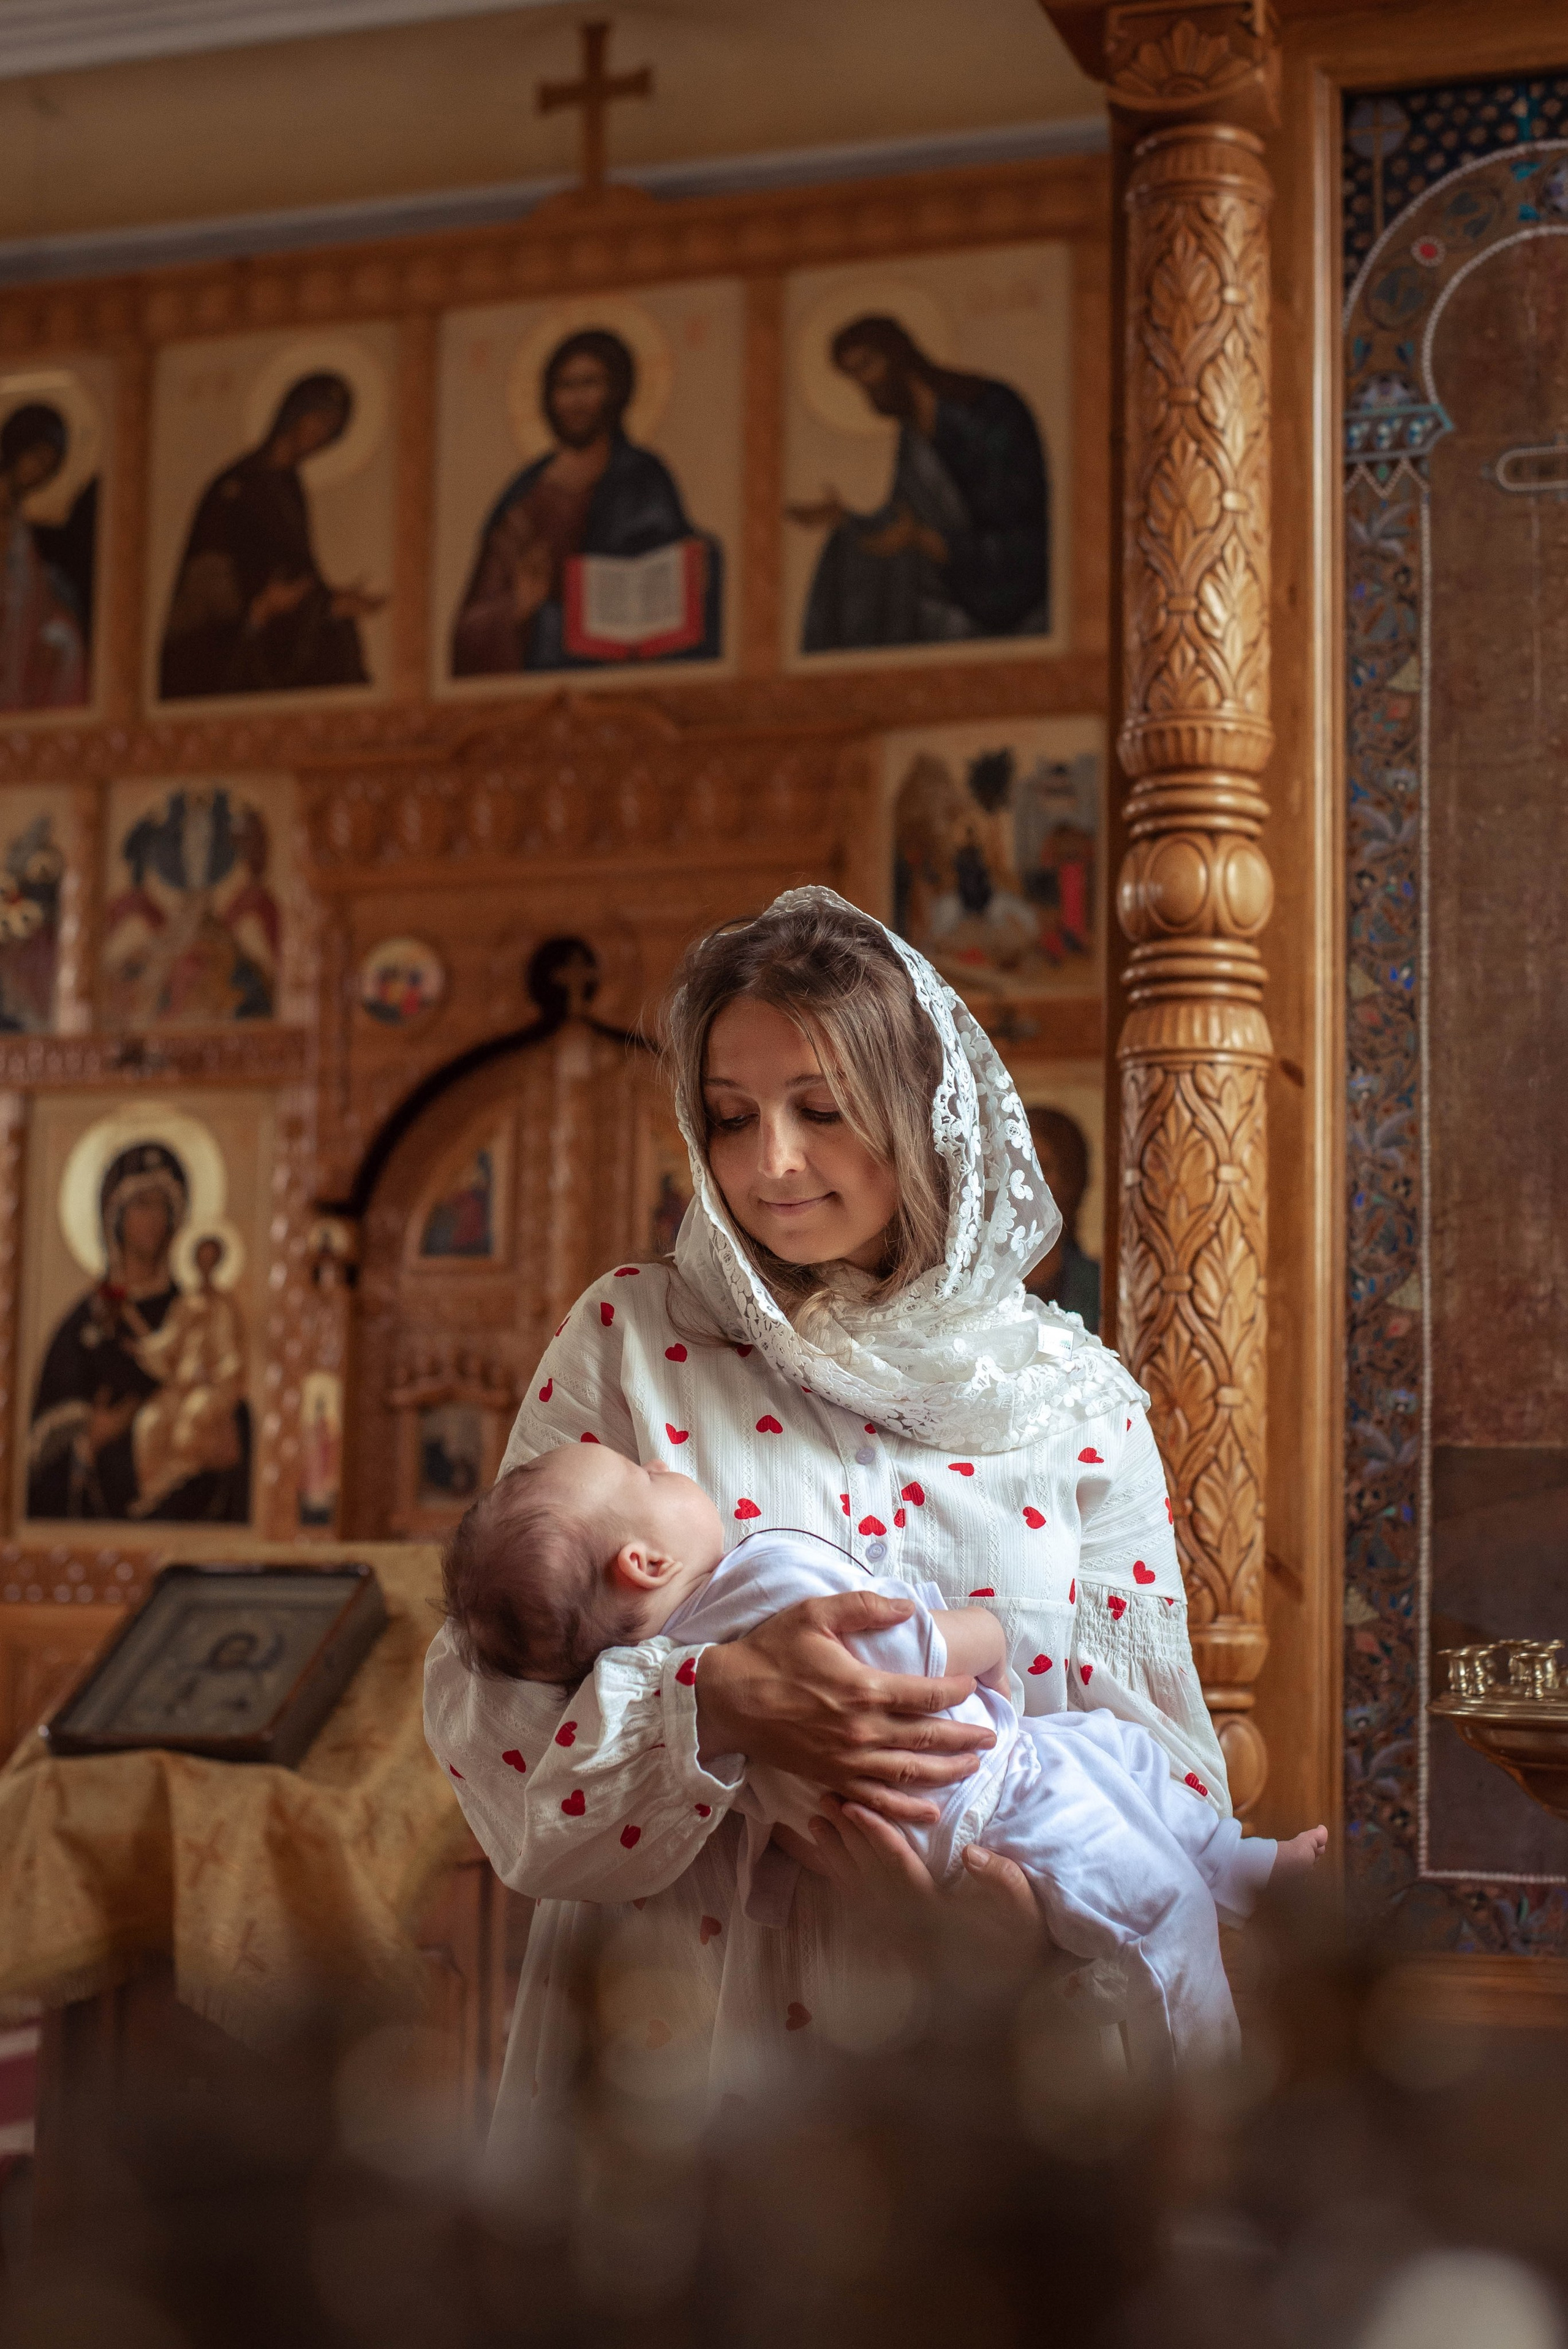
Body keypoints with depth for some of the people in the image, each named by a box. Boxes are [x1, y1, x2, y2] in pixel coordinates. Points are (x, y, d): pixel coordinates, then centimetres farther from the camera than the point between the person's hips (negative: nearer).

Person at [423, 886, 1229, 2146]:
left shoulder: (1076, 1395, 5)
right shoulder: (628, 1341, 3)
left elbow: (1155, 1745, 5)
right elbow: (487, 1693, -2)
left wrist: (1040, 1875, -16)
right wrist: (713, 1703, -20)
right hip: (678, 2028, -1)